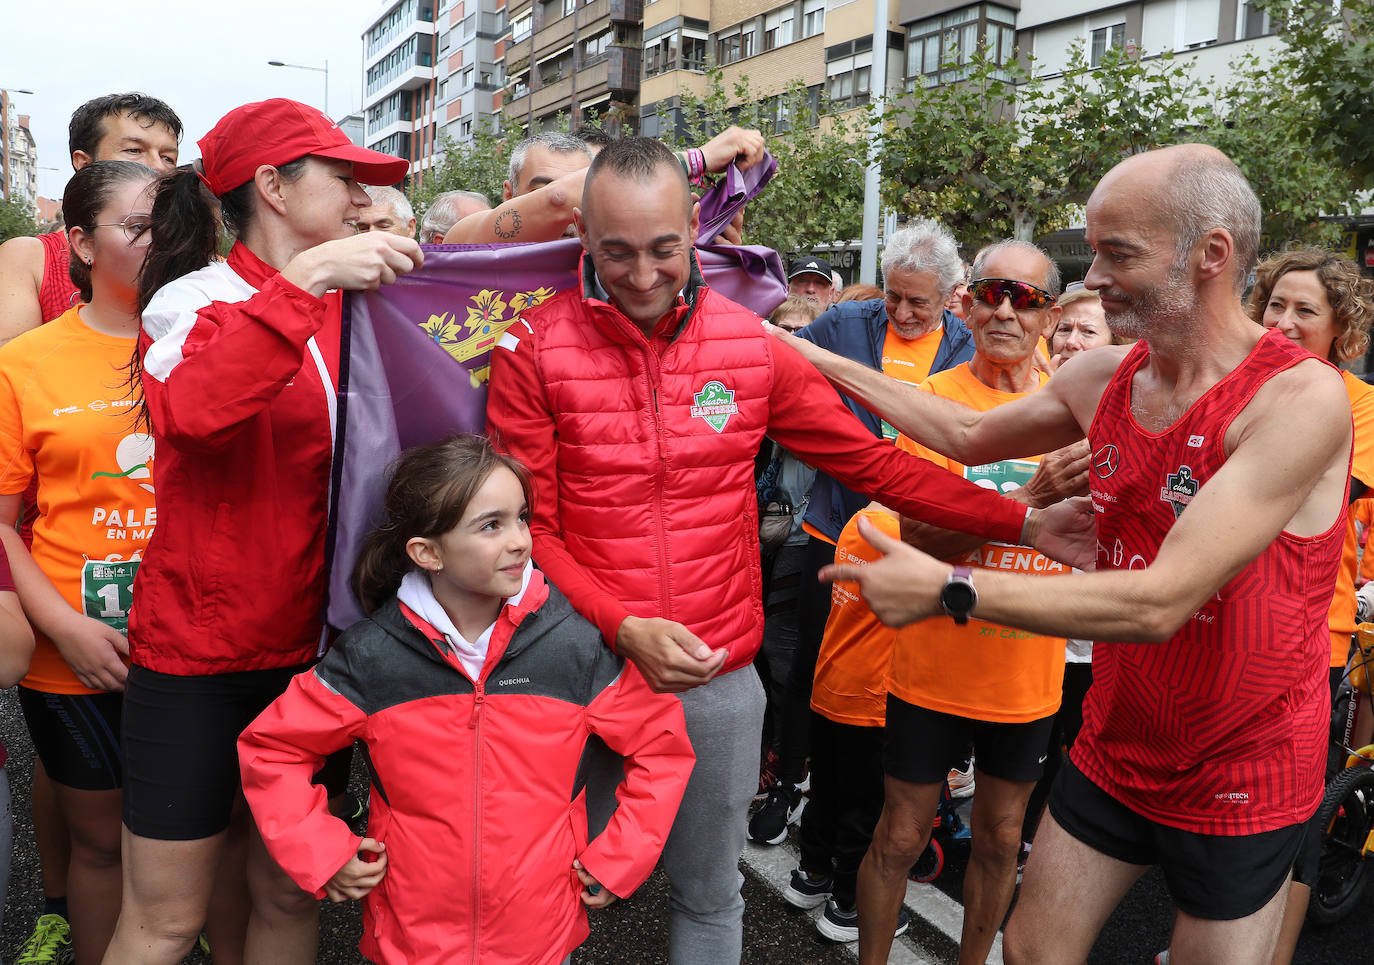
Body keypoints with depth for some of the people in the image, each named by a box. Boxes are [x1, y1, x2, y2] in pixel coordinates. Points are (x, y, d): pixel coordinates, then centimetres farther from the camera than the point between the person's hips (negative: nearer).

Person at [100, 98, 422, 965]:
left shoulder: (350, 306, 7)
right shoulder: (197, 297, -9)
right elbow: (188, 411, -31)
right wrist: (305, 280, -34)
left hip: (317, 645, 5)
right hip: (199, 653, -5)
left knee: (291, 893, 17)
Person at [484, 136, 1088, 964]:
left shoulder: (750, 343, -1)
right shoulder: (536, 348, -7)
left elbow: (870, 460, 3)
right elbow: (527, 528, -7)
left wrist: (1021, 522, -1)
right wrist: (624, 629, -21)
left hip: (720, 679, 2)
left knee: (710, 896, 20)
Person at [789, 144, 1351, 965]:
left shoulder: (1300, 398, -24)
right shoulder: (1103, 379, -3)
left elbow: (1160, 601, -31)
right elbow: (970, 435, 13)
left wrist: (949, 590, -30)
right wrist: (823, 363, 12)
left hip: (1240, 786, -5)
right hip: (1113, 751, 5)